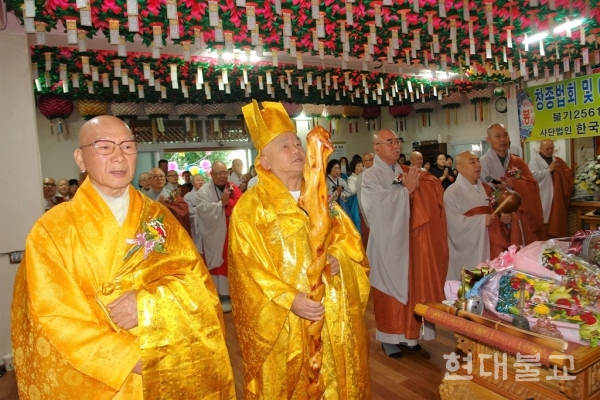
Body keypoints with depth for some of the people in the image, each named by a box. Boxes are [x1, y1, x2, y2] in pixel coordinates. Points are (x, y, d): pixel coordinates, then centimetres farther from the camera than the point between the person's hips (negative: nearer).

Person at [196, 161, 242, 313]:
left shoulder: (234, 189, 7)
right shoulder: (203, 191, -3)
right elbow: (203, 210, -18)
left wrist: (228, 202, -18)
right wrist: (221, 203, -20)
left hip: (232, 233, 3)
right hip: (214, 236, -3)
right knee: (218, 264, 2)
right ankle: (222, 296, 9)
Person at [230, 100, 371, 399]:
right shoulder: (250, 206, -7)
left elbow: (349, 239, 7)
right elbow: (249, 268, -12)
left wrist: (337, 258, -14)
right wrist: (289, 299, -23)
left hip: (332, 316, 5)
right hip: (281, 321, -4)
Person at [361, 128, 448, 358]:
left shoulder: (406, 173, 10)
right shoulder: (370, 176, -7)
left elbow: (431, 196, 5)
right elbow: (383, 203, -22)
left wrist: (420, 184, -13)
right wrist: (407, 189, -14)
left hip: (410, 240, 6)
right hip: (388, 243, -5)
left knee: (413, 286, 11)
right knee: (391, 289, 3)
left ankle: (408, 333, 27)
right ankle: (389, 337, 18)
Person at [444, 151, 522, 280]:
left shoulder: (486, 189, 12)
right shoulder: (452, 192, -10)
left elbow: (495, 214, 13)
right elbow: (455, 224, -20)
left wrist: (506, 218, -8)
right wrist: (482, 220, -17)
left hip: (489, 251, 6)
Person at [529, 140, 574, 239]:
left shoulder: (558, 160, 17)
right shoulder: (535, 161, 1)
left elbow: (569, 173, 10)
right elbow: (534, 175, -15)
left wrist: (557, 170, -7)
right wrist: (549, 169, -10)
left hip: (557, 198, 5)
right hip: (543, 199, -5)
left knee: (558, 222, 6)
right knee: (544, 225, -6)